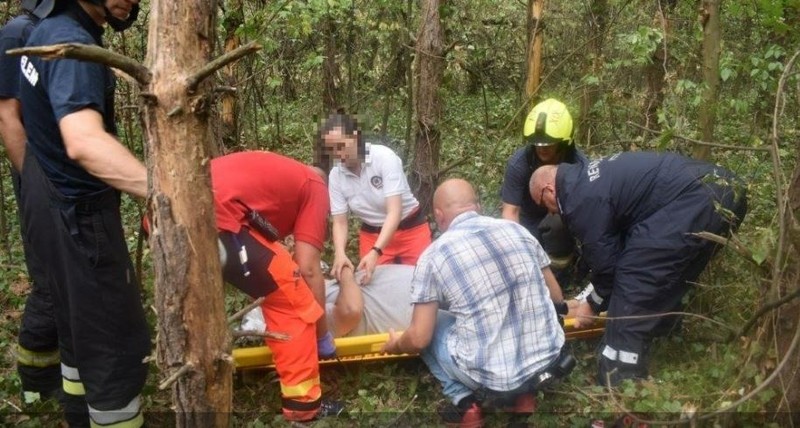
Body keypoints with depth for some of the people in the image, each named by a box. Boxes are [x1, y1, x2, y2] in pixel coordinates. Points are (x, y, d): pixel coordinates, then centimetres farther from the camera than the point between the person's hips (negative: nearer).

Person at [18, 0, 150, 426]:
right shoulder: (72, 42, -26)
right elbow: (84, 142, -44)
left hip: (58, 202, 10)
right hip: (77, 213, -10)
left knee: (81, 329, 24)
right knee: (118, 346, -2)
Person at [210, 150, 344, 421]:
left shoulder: (272, 173, 36)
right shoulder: (315, 187, 17)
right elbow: (308, 269, 8)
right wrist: (324, 337, 17)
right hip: (215, 216, -9)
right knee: (293, 302, 7)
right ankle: (303, 403, 14)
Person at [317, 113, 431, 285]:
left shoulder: (384, 157, -24)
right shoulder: (335, 176, -10)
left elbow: (394, 212, -30)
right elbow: (340, 222, -7)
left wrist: (375, 252, -41)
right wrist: (340, 254, -27)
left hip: (411, 230, -3)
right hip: (371, 234, 3)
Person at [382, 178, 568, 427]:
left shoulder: (434, 254, -7)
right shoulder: (517, 229, 4)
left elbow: (419, 339, -6)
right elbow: (555, 297, 14)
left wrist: (396, 346, 17)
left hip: (490, 375, -4)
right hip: (548, 358, 4)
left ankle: (465, 402, 6)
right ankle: (523, 391, 20)